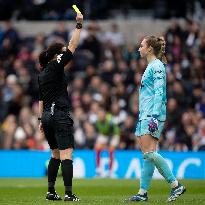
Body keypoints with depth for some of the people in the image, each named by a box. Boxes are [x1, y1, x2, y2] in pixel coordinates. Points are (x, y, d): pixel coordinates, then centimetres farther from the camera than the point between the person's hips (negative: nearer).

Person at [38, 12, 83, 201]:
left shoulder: (42, 74, 15)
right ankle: (68, 194, -16)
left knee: (56, 154, 15)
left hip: (47, 116, 9)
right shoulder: (55, 66, -8)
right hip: (60, 115, -9)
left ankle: (51, 191, 11)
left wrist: (41, 120, 23)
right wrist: (79, 25, -7)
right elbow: (72, 46, -11)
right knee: (66, 154, -10)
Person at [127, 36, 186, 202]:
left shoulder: (157, 66, -9)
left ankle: (176, 185, -11)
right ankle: (143, 192, 3)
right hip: (145, 115, 10)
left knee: (149, 152, -15)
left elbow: (159, 93, -17)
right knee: (147, 154, 5)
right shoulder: (151, 66, 20)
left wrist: (154, 116, -23)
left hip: (153, 115, -10)